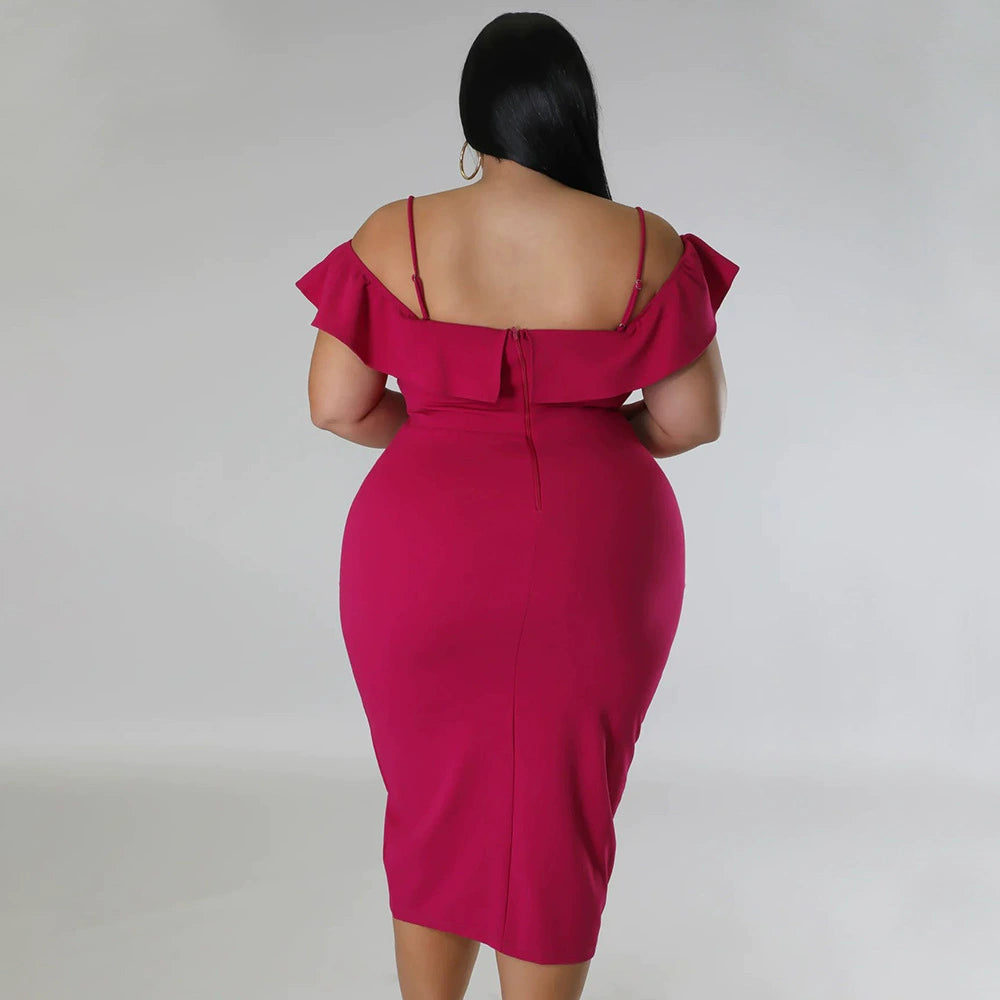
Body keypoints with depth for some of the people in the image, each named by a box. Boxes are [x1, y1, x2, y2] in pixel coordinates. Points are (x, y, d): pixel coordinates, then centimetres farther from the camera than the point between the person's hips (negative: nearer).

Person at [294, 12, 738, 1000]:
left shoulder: (394, 237, -6)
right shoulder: (643, 245, -6)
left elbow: (337, 405, -3)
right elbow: (691, 420, -2)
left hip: (428, 552, 1)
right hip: (591, 557, 0)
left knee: (433, 804, 19)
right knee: (561, 816, 15)